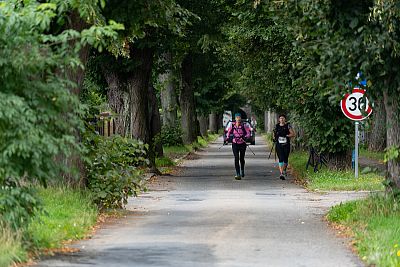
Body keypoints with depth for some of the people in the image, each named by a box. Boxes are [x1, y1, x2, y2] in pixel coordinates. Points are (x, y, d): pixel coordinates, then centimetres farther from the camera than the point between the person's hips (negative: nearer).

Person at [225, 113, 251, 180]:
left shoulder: (244, 125, -9)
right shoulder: (232, 125, -2)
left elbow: (248, 133, -11)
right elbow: (229, 132, 12)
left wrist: (245, 137, -31)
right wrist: (227, 138, -5)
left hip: (242, 144, 0)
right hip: (235, 144, 0)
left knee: (242, 159, 12)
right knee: (236, 158, -13)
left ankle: (242, 170, 42)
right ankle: (238, 174, -16)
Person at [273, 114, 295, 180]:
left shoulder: (288, 126, 0)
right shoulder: (277, 126, 8)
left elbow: (293, 134, -5)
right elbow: (274, 134, 24)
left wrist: (286, 135, -16)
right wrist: (274, 138, 5)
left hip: (286, 145, 0)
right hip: (278, 145, 0)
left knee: (285, 159, 10)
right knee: (281, 159, -12)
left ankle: (284, 170, 34)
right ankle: (281, 173, -16)